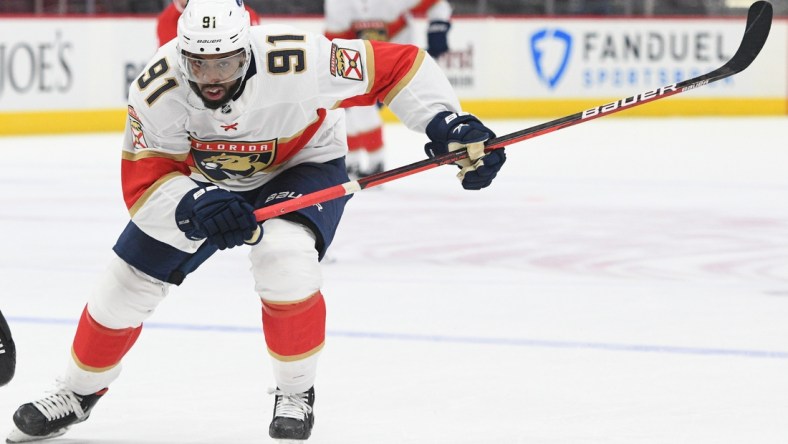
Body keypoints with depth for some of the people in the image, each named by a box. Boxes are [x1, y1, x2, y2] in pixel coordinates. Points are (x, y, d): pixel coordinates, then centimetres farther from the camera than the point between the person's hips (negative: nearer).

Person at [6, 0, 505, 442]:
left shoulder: (298, 62, -39)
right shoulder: (156, 90, -32)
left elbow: (397, 65, -29)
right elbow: (143, 181, -28)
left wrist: (450, 123, -35)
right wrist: (194, 205, -47)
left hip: (305, 164, -3)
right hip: (204, 179, 3)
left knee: (285, 260, -31)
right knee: (129, 281, 3)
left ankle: (296, 393, -7)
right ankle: (78, 393, 29)